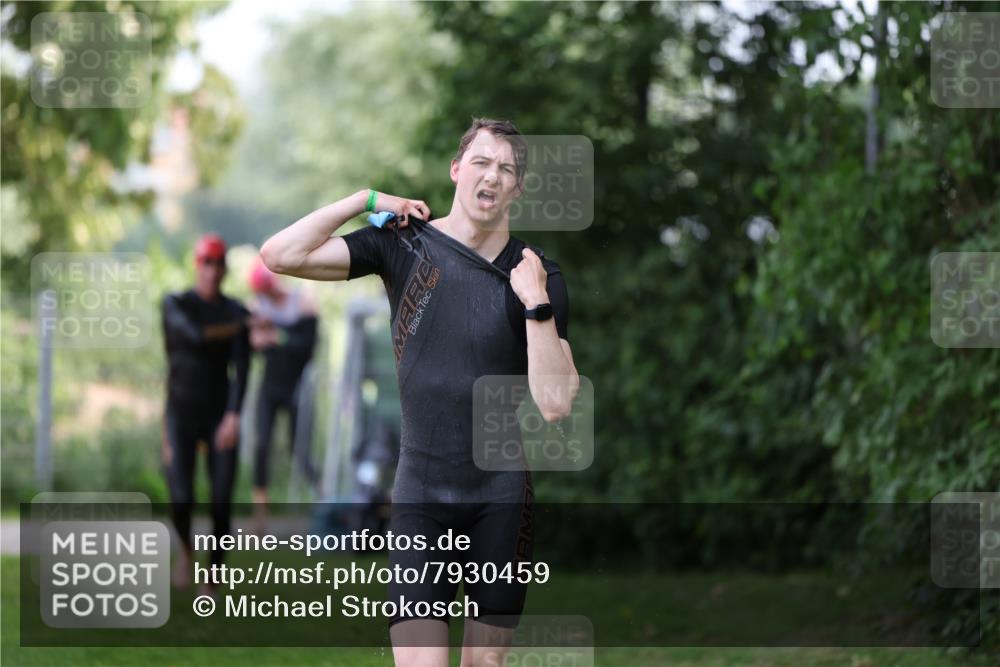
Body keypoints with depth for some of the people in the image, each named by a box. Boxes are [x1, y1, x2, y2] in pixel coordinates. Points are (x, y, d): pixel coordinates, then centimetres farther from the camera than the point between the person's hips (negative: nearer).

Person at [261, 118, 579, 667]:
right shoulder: (403, 244, 0)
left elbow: (554, 404, -11)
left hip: (503, 495, 1)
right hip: (421, 492, -1)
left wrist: (535, 304, -18)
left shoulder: (539, 275, -2)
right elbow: (280, 255, -11)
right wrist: (367, 199, -7)